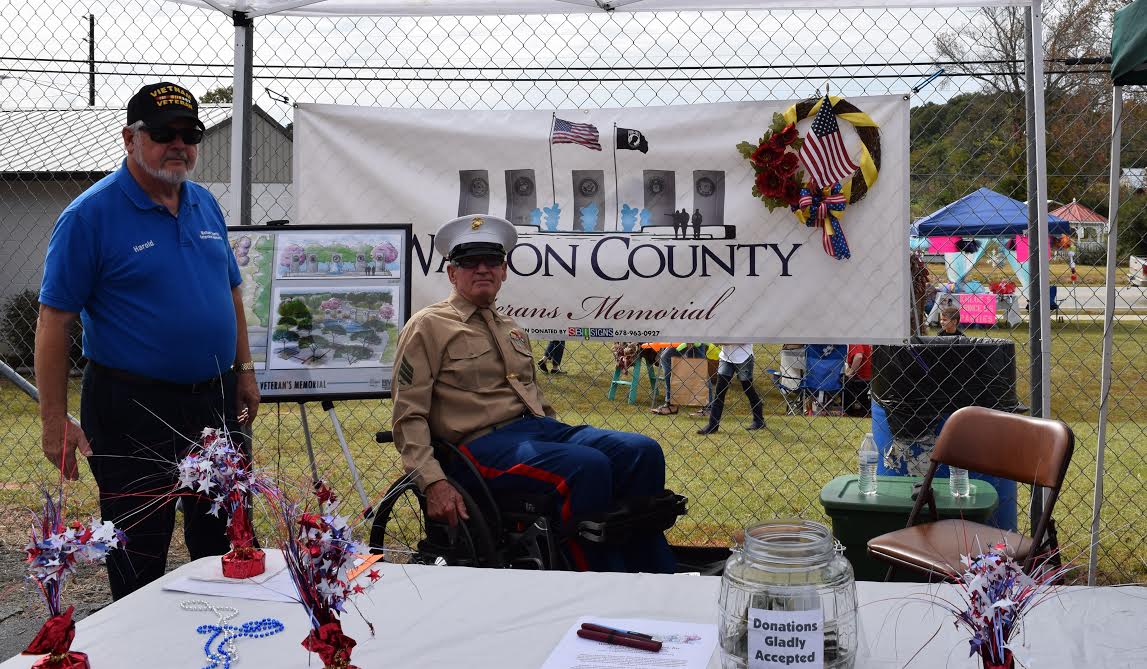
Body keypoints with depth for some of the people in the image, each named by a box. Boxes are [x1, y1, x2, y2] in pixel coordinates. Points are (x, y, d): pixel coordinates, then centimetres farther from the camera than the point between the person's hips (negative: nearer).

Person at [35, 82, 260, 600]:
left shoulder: (206, 206, 8)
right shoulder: (90, 215, -11)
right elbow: (54, 321, -13)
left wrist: (244, 370, 12)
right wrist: (54, 422, -16)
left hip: (215, 401, 6)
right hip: (133, 410, -6)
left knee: (225, 542, 17)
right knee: (138, 556, 6)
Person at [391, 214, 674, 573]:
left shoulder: (511, 329, 25)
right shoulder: (428, 327, 2)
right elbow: (409, 417, -4)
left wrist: (566, 437, 14)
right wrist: (433, 482, -18)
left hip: (541, 428, 7)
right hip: (487, 443, -7)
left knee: (643, 451, -16)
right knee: (588, 466, -33)